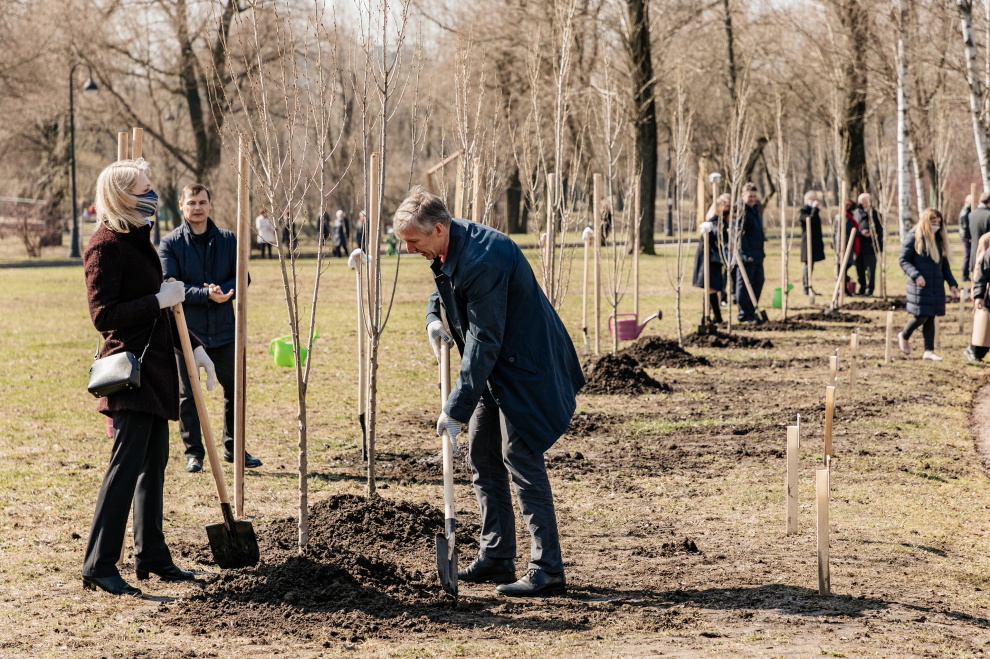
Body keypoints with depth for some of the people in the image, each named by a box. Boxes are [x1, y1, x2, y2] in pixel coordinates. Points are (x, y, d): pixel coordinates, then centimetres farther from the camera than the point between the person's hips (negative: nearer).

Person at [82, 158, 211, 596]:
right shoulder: (106, 246, -14)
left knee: (153, 462, 14)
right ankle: (99, 565, -10)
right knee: (127, 463, -12)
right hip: (131, 367, -10)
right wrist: (160, 300, -18)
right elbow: (104, 315, -20)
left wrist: (193, 347, 19)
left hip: (156, 366, 10)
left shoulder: (139, 240, 15)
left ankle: (151, 555, 23)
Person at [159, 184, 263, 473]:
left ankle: (233, 448, 22)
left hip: (224, 329, 3)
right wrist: (206, 295, -23)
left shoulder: (228, 240, 5)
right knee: (187, 394, 4)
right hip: (186, 330, -2)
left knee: (235, 389, 8)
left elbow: (241, 278, 4)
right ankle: (193, 452, 15)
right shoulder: (170, 244, -4)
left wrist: (222, 292, -18)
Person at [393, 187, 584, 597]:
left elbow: (484, 341, -28)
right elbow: (443, 287, 25)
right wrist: (434, 317, 1)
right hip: (497, 367, 10)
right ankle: (496, 557, 20)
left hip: (523, 368, -10)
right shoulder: (448, 248, 2)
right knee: (482, 455, 12)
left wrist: (457, 408, -27)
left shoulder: (482, 260, -29)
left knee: (520, 458, -12)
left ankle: (547, 570, -10)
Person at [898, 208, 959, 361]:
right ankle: (903, 336, 20)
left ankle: (929, 351, 9)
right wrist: (915, 275, -22)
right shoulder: (913, 237, -7)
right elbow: (903, 260, -8)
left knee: (930, 317, 5)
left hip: (936, 285, 6)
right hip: (920, 285, -6)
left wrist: (952, 283, 12)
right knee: (921, 316, -7)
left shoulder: (939, 239, 13)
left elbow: (944, 264, 20)